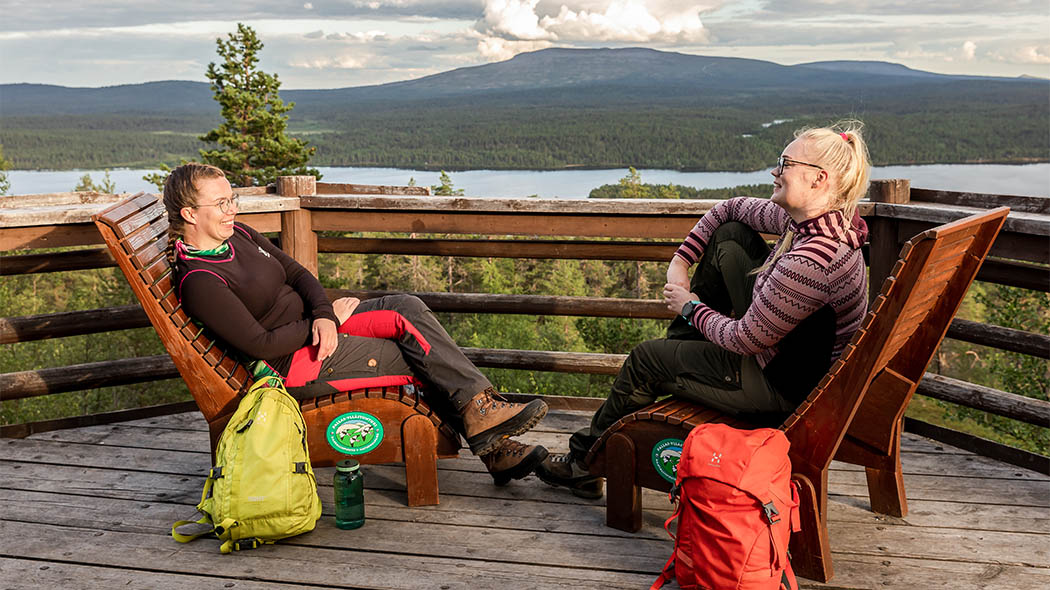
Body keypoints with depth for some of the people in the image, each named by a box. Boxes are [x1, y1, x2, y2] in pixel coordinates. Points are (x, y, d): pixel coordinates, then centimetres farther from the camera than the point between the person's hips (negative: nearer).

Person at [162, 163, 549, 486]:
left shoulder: (237, 235, 7)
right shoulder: (199, 282, -19)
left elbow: (296, 273, 10)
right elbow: (261, 345, -22)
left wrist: (323, 314, -10)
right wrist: (327, 318, -12)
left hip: (314, 325, 8)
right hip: (291, 365, -8)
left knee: (408, 308, -11)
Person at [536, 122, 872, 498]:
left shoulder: (809, 260, -34)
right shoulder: (811, 219, -6)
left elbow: (745, 339, -26)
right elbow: (733, 208, 10)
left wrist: (691, 307, -9)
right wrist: (681, 260, 2)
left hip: (787, 387, -9)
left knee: (645, 361, 2)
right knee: (730, 234, 7)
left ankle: (583, 464, 27)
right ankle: (682, 347, 23)